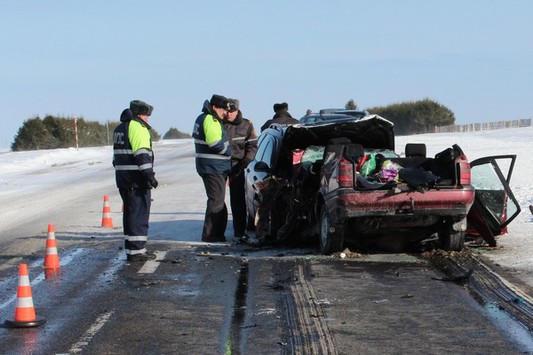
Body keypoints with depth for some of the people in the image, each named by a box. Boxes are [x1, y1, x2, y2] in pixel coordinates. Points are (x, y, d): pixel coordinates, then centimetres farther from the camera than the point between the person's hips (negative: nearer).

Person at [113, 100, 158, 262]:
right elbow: (142, 154, -21)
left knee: (130, 213, 15)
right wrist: (149, 175, -21)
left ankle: (131, 249, 19)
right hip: (137, 180, -9)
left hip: (123, 179, 9)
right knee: (139, 214, -6)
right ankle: (136, 251, -7)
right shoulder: (138, 127, -13)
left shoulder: (120, 129, 18)